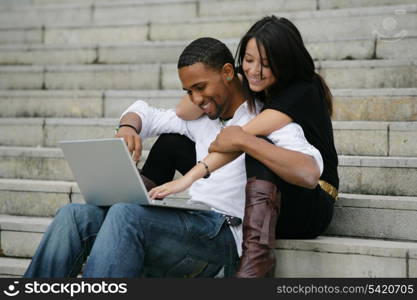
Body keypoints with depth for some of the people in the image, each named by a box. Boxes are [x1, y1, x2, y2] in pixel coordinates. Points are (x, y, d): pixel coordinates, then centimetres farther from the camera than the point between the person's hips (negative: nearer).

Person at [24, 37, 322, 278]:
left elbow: (311, 169, -11)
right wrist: (128, 127, 13)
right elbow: (144, 112, 38)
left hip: (223, 237, -7)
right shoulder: (202, 118, 28)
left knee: (126, 213, -32)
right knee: (76, 215, -15)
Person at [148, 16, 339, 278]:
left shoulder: (304, 92, -16)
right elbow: (183, 115, 2)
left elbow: (242, 138, -28)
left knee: (258, 142, -35)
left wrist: (189, 177, -36)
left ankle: (257, 251, -45)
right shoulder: (247, 90, 5)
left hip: (308, 208, -6)